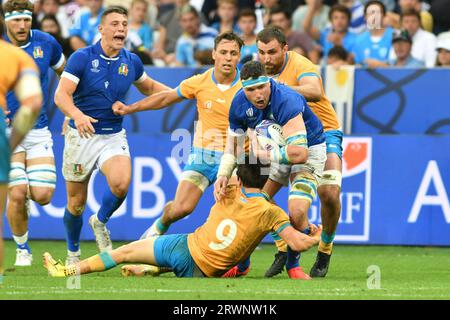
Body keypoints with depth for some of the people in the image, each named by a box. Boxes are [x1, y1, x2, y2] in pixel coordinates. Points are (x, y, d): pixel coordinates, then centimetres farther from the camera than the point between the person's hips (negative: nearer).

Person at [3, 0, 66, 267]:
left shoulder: (46, 43, -1)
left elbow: (65, 73, 17)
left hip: (39, 131, 2)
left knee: (43, 195, -10)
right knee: (16, 195, -13)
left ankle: (27, 193, 29)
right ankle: (22, 248, 10)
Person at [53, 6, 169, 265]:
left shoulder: (131, 62, 2)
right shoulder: (82, 58, -10)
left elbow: (149, 88, 22)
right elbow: (61, 94, -20)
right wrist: (77, 115, -40)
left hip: (113, 137, 2)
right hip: (81, 136, -2)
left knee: (121, 183, -26)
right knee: (76, 203, 5)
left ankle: (101, 222, 5)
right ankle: (73, 253, 30)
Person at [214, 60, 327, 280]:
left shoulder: (286, 101, -36)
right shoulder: (239, 104, -15)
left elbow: (299, 153, -44)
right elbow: (233, 146, -1)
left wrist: (260, 154, -37)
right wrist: (223, 175, -19)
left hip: (310, 149, -6)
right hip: (274, 150, 6)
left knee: (297, 211, -24)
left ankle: (292, 265, 3)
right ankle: (241, 264, 21)